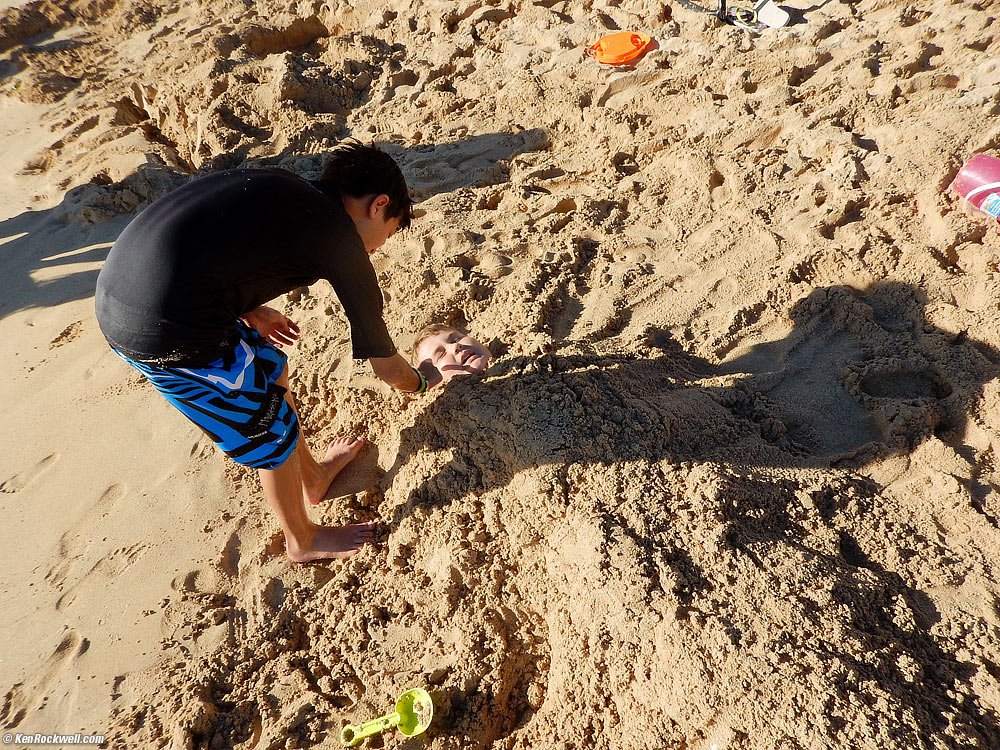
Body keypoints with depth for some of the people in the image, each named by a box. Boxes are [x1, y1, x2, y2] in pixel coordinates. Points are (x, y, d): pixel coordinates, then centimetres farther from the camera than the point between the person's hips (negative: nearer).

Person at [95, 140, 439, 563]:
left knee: (270, 368, 25)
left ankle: (313, 477, 48)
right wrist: (423, 382, 25)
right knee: (271, 433, 12)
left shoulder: (280, 189, 15)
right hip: (169, 336, -9)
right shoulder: (341, 242, -5)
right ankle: (302, 541, 38)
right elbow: (387, 367, 4)